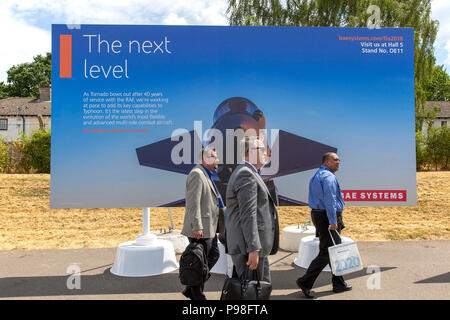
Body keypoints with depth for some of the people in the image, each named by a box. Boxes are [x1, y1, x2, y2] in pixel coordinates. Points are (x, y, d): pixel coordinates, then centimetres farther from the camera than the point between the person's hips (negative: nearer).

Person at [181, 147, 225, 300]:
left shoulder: (206, 175, 17)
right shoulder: (197, 174, -15)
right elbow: (193, 203, -22)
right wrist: (197, 227, -25)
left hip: (209, 227, 11)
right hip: (201, 229, -10)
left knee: (214, 255, 17)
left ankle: (191, 289, 26)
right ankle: (197, 294, 18)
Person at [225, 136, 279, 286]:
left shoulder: (246, 173, 18)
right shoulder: (246, 174, -15)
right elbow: (248, 215, -22)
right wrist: (253, 250, -24)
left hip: (251, 245, 11)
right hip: (248, 246, -11)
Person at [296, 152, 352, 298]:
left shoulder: (316, 176, 18)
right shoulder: (328, 176, -14)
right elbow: (330, 200, -22)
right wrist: (333, 221, -23)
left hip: (318, 214, 11)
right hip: (328, 217, -11)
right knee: (327, 252, -6)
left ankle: (339, 283, 25)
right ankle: (305, 281, -4)